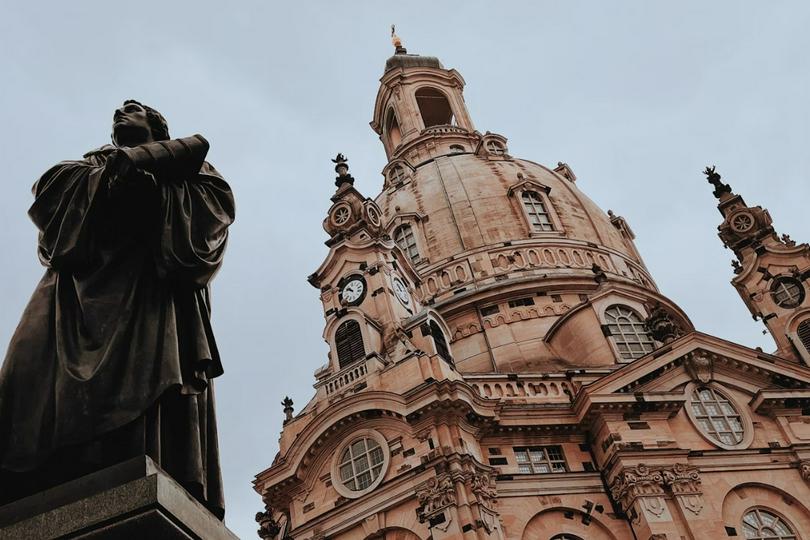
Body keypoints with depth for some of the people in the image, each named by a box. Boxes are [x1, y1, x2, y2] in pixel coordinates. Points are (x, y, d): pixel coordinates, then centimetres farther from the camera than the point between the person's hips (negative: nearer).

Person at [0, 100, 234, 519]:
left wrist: (143, 170, 2)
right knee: (50, 379, -21)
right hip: (85, 283, 3)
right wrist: (118, 165, 3)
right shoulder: (95, 161, 36)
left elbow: (217, 197, 5)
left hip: (149, 286, -2)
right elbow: (48, 188, 14)